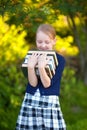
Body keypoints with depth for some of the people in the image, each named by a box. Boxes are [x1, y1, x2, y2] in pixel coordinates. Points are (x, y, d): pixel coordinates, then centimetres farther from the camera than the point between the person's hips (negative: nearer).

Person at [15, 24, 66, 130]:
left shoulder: (60, 60, -3)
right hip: (30, 102, 3)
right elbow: (33, 83, -5)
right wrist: (30, 66, -21)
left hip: (50, 104, -2)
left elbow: (47, 84, -10)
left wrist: (41, 67, -25)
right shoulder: (31, 57, 5)